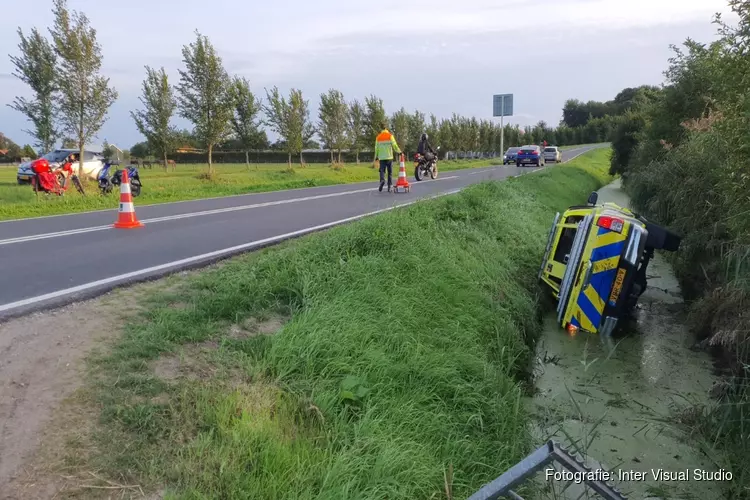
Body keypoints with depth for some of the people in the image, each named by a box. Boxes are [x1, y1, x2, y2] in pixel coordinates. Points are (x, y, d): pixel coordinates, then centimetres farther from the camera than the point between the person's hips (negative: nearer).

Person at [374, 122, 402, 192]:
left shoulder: (378, 137, 4)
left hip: (381, 157, 1)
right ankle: (389, 186, 7)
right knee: (390, 172, 7)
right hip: (389, 157, -1)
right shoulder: (390, 135, -3)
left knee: (382, 171, 3)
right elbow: (394, 145, -7)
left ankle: (382, 180, -25)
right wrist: (399, 151, 7)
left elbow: (376, 148, 6)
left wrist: (376, 157, 15)